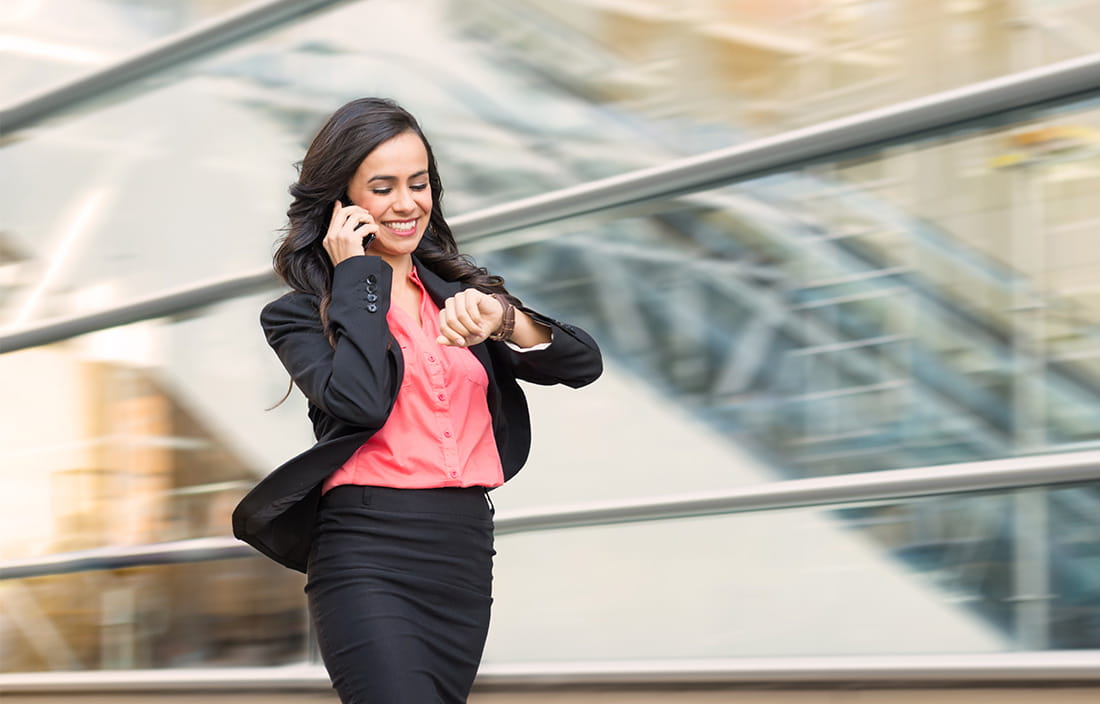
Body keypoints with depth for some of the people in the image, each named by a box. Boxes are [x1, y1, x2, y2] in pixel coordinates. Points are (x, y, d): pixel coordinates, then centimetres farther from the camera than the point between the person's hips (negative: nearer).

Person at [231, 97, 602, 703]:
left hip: (466, 561, 5)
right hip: (369, 563, -5)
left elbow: (582, 364, 3)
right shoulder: (301, 312, 5)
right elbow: (361, 401, -16)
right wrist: (358, 276, -4)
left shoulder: (459, 293, 17)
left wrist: (501, 319, -16)